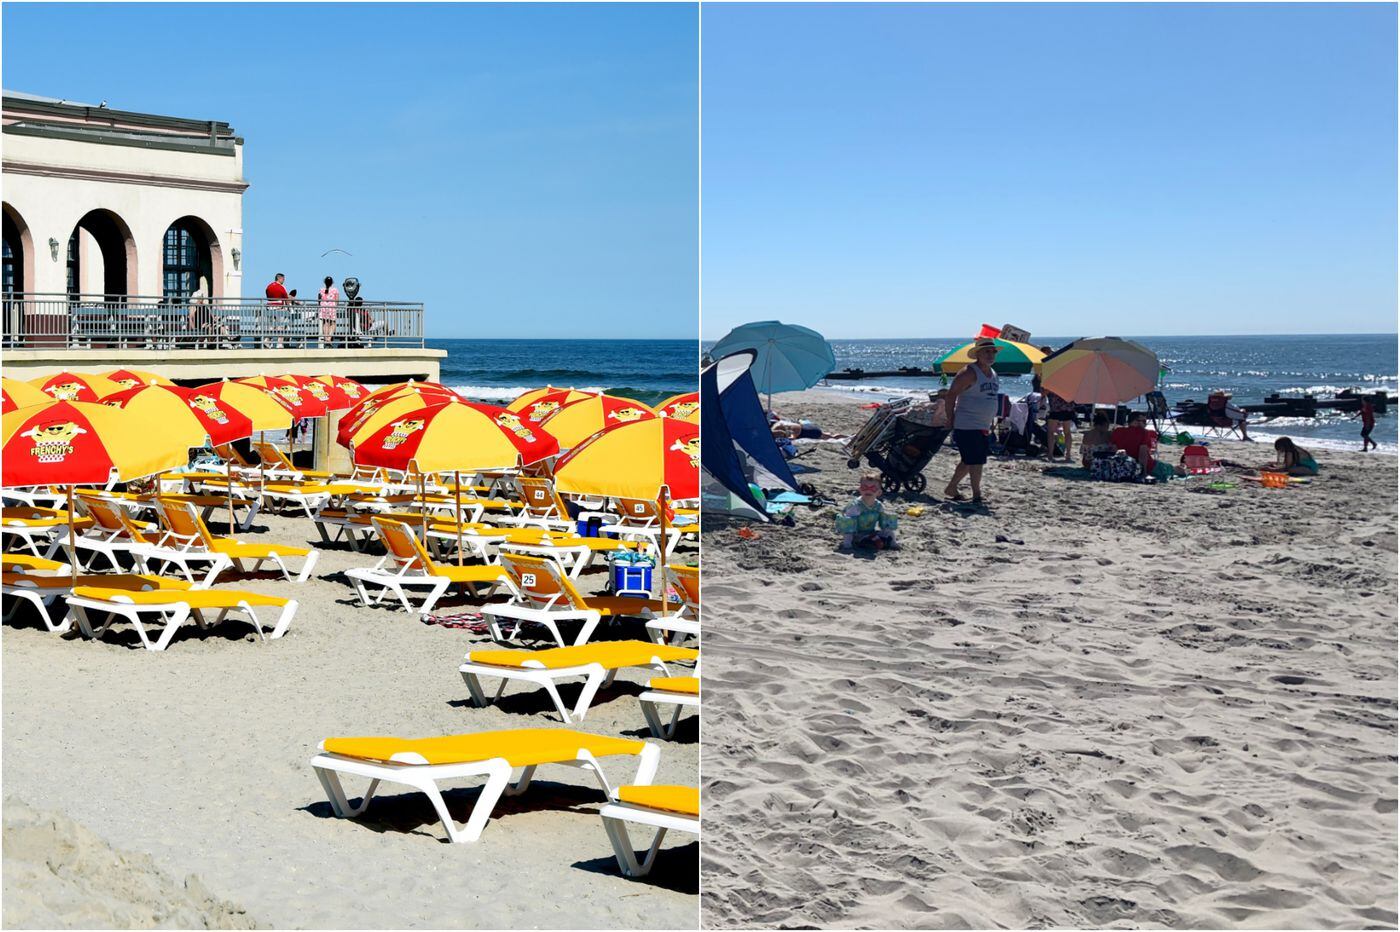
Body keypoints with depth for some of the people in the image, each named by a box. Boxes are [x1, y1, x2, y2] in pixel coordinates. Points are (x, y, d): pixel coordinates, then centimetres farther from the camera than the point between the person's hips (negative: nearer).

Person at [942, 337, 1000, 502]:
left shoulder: (993, 373, 13)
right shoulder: (970, 373, -15)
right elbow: (950, 396, -15)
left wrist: (989, 424, 19)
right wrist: (951, 420, -14)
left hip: (983, 427, 9)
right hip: (967, 427, -9)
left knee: (969, 462, 16)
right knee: (975, 462, -9)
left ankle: (951, 489, 28)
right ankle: (977, 495, -2)